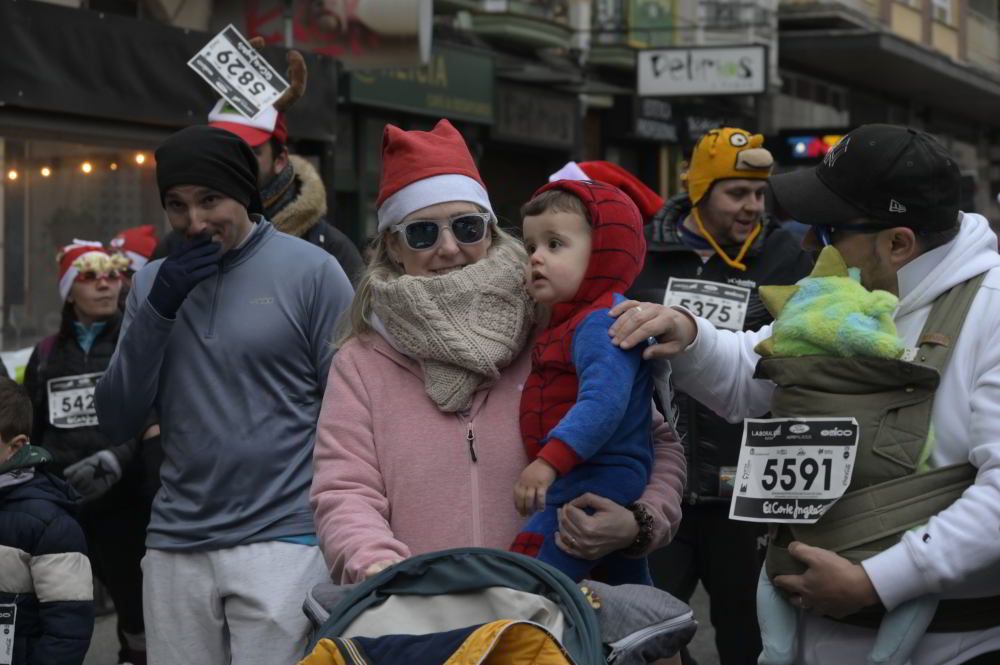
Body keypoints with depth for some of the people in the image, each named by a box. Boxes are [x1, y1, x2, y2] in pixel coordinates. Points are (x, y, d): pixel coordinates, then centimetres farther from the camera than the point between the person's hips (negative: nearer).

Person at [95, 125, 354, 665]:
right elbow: (115, 422, 6)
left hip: (281, 543, -4)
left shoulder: (311, 271, -3)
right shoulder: (152, 282, 11)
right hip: (173, 547, 4)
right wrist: (158, 309, -6)